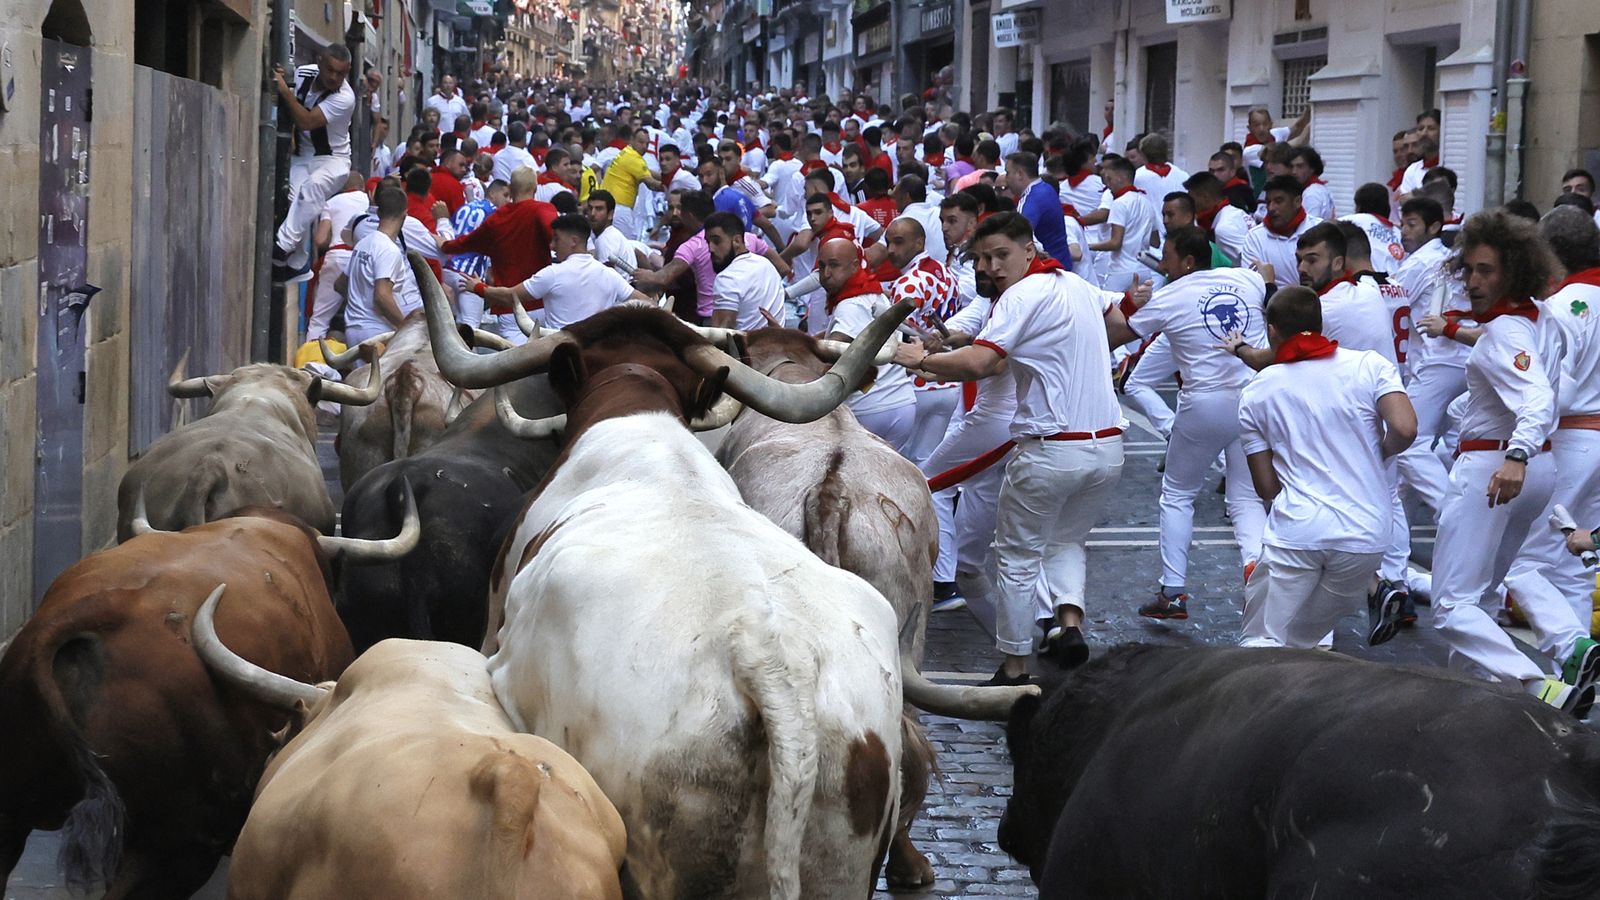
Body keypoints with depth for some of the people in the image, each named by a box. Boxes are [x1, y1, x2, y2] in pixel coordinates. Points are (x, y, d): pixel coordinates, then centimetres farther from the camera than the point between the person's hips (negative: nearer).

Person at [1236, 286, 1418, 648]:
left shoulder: (1254, 394, 8)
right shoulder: (1370, 366, 4)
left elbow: (1267, 488, 7)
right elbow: (1404, 430, -11)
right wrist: (1379, 454, 12)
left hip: (1295, 532, -2)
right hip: (1365, 533, 2)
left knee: (1262, 644, -1)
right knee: (1297, 641, 18)